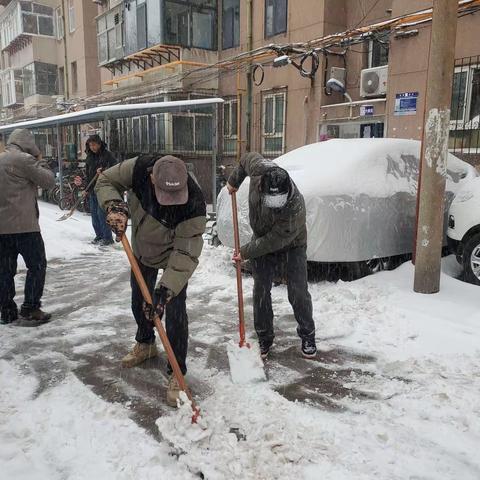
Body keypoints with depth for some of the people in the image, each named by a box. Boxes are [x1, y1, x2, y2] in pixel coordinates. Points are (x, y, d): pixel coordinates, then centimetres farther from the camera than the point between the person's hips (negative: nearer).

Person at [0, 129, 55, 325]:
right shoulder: (24, 159, -11)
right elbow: (49, 181, -7)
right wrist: (40, 161, 5)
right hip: (24, 224, -8)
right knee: (37, 266, 3)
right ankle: (31, 310, 2)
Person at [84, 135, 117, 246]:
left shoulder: (107, 154, -6)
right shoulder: (89, 157, 15)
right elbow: (88, 174, 21)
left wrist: (103, 171, -25)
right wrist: (86, 188, 18)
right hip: (92, 189, 7)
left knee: (102, 213, -10)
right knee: (94, 213, 10)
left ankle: (107, 237, -2)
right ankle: (99, 235, 21)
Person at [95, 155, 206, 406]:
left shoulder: (194, 204, -40)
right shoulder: (138, 169, -32)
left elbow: (185, 253, -36)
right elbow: (105, 181, -13)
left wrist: (167, 287, -42)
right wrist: (115, 206, -32)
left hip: (173, 258, -4)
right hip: (141, 249, 5)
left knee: (175, 312, -10)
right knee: (139, 301, 21)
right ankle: (145, 344, 49)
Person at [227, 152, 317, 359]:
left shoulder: (295, 209, -40)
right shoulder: (261, 168, -29)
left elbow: (273, 241, -29)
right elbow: (248, 157, -3)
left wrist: (246, 252, -19)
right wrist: (234, 180, 6)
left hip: (290, 244, -4)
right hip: (262, 241, 4)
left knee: (298, 293, -4)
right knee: (261, 292, 3)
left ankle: (307, 337, 16)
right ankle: (264, 339, 15)